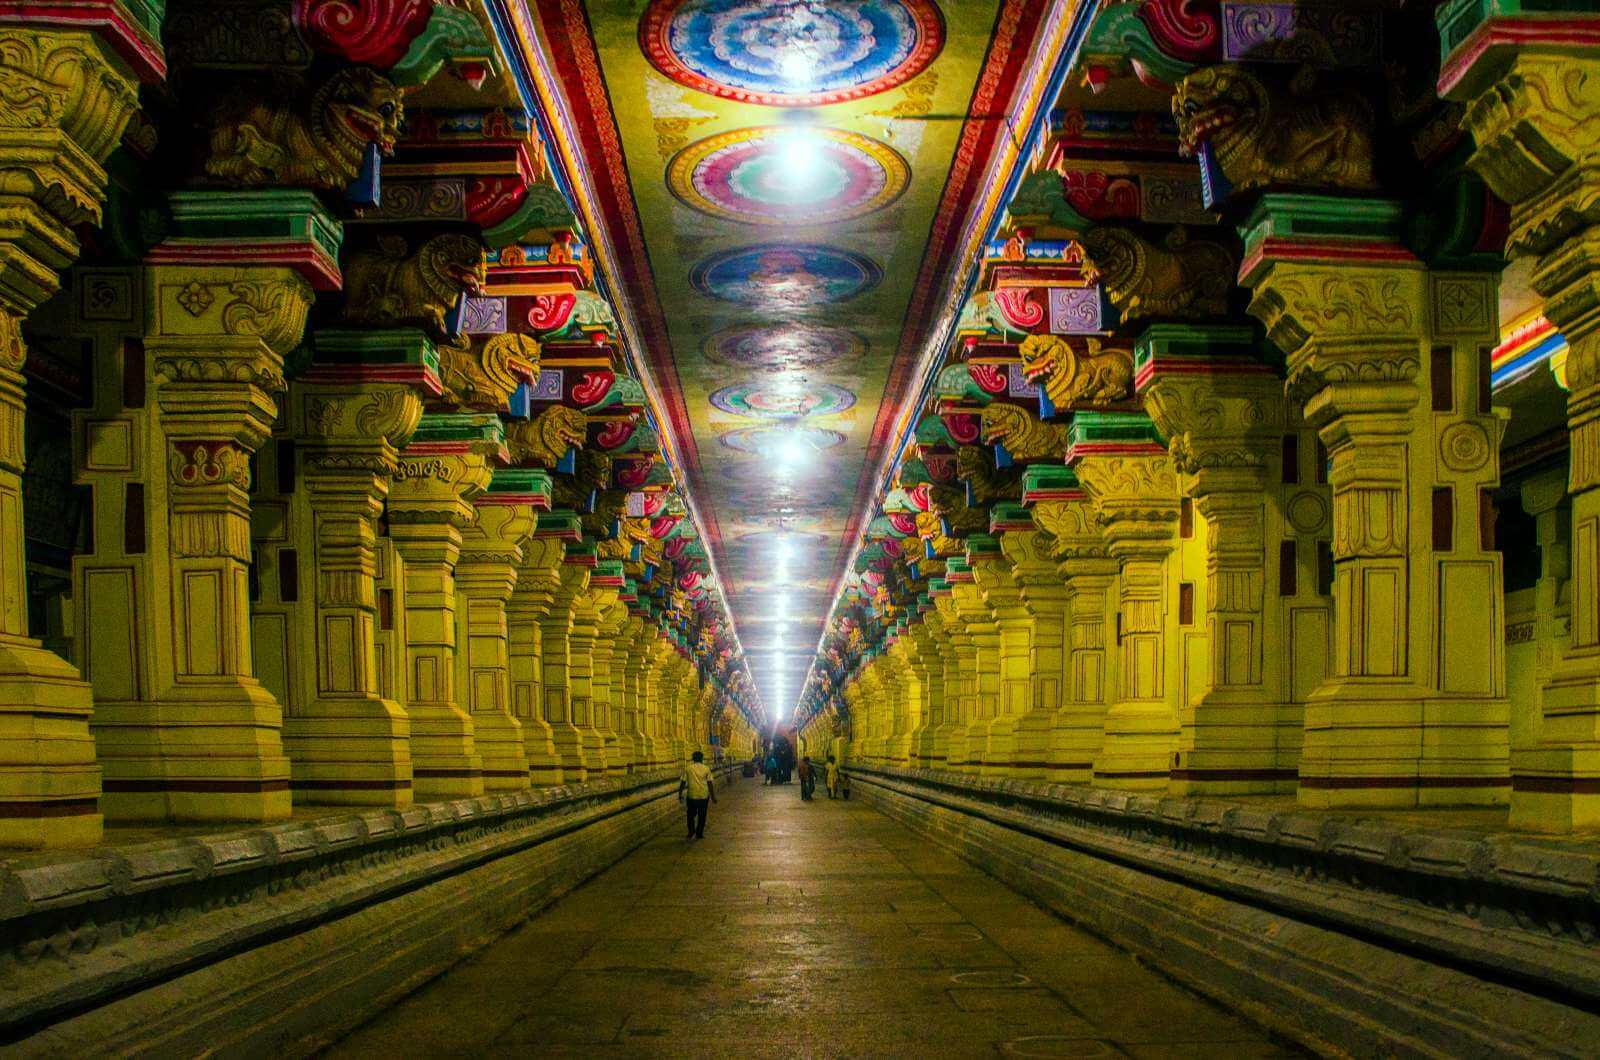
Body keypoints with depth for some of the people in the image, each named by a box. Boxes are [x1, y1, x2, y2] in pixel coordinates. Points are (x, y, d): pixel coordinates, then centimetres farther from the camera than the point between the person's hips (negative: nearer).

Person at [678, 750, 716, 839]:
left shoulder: (687, 768, -1)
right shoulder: (706, 768, -1)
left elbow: (683, 782, -2)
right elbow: (710, 783, -1)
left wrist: (680, 795, 6)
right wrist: (713, 796, 5)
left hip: (692, 796, 0)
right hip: (704, 796, 0)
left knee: (691, 815, 14)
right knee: (702, 815, 10)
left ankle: (691, 832, 8)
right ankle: (699, 834, 13)